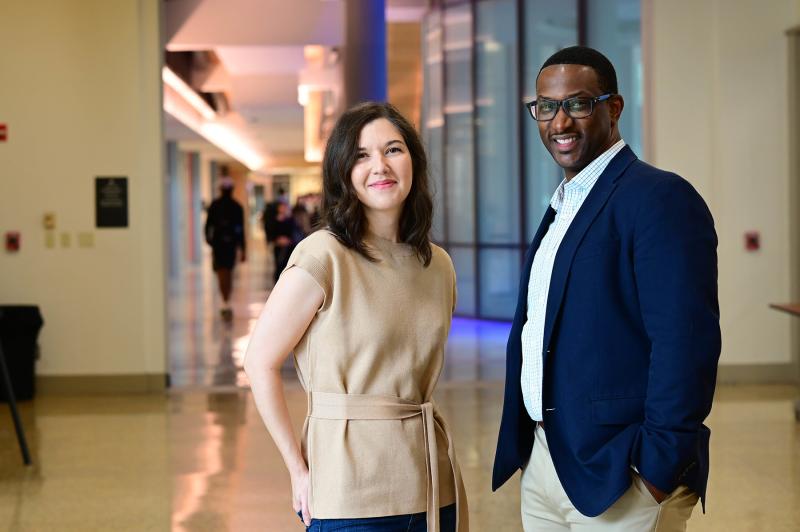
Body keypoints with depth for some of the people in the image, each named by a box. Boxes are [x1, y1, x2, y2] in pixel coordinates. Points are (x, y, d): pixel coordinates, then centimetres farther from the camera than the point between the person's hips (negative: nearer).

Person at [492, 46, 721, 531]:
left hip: (619, 476, -8)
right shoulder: (563, 207, 14)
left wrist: (659, 469, -21)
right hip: (543, 466, 8)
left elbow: (686, 341, -21)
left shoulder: (661, 198, -13)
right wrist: (527, 449, 13)